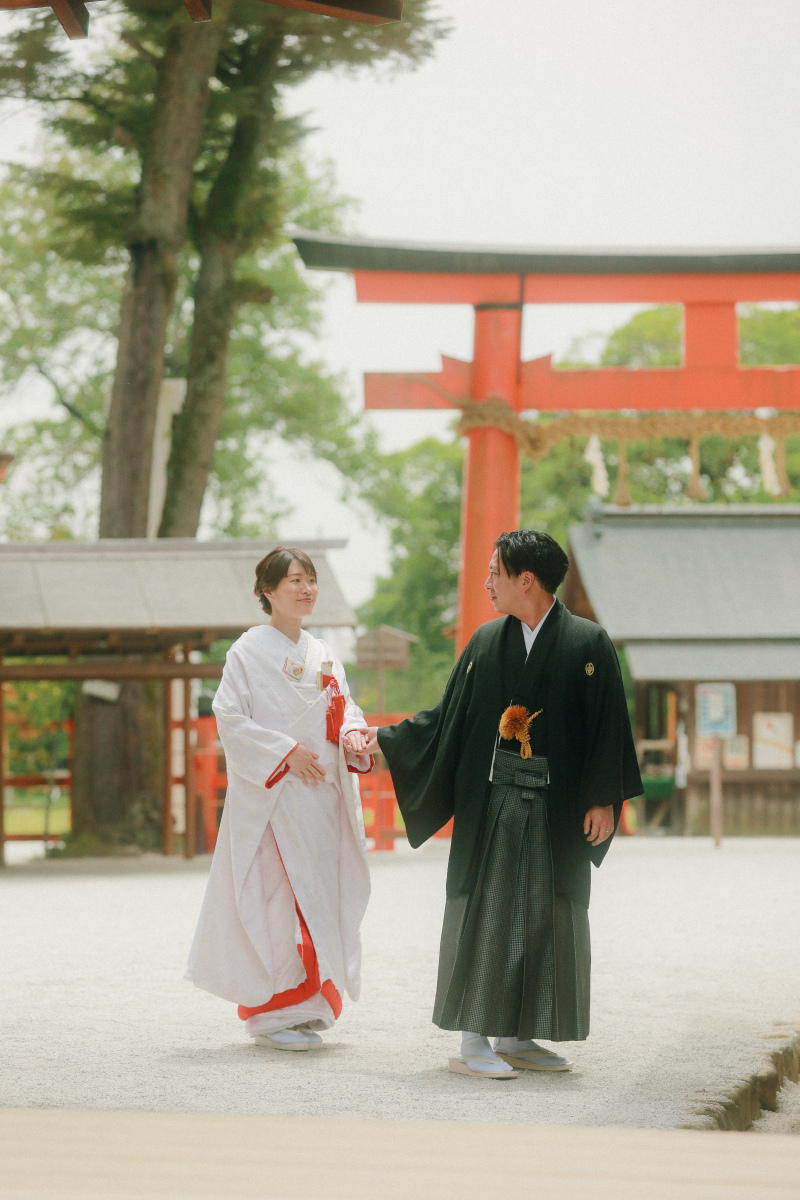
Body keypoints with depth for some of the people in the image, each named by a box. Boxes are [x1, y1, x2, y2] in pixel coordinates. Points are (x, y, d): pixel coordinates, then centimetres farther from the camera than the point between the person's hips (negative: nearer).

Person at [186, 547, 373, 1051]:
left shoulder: (323, 655, 15)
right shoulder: (249, 651, -3)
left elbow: (345, 710, 18)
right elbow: (230, 719, -9)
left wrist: (353, 737, -5)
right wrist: (285, 751, -16)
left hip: (321, 791, 6)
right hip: (269, 795, -6)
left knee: (321, 893, 5)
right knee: (277, 898, -10)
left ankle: (307, 1006, 14)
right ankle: (272, 1013, -4)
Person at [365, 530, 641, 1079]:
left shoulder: (588, 643, -2)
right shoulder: (486, 641, 7)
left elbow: (608, 724, -3)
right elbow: (448, 716, 12)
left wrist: (605, 799, -8)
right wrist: (388, 739, 9)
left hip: (555, 810, -1)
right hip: (491, 803, 1)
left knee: (546, 920, 5)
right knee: (485, 914, -3)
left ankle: (516, 1037, 15)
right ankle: (473, 1041, -1)